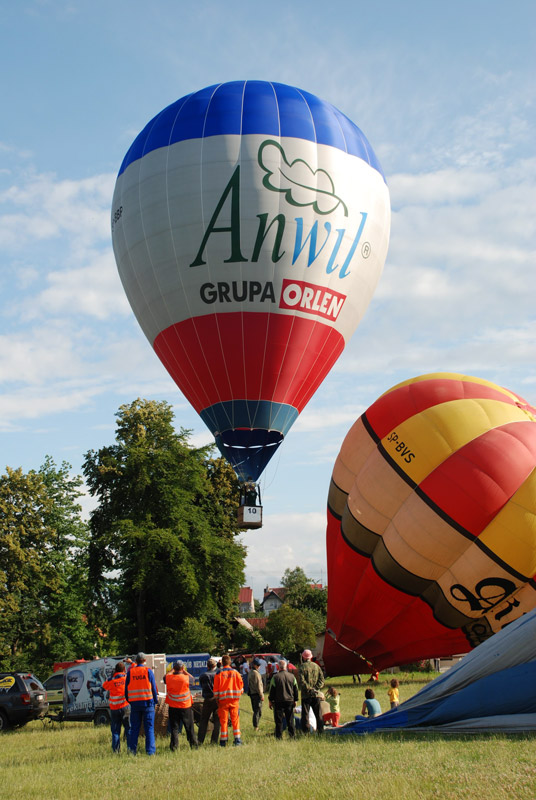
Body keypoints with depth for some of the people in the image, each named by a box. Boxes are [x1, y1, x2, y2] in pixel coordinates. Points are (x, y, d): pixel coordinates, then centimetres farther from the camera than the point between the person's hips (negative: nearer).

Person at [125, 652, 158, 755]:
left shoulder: (130, 671, 4)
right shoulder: (148, 671, -2)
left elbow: (126, 688, 8)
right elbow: (153, 687, 0)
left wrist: (128, 700, 18)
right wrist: (155, 700, 10)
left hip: (134, 703, 2)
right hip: (147, 701, -2)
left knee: (134, 728, 10)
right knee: (149, 727, 1)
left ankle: (132, 749, 7)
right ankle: (150, 751, -2)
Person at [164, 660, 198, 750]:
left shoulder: (169, 678, -10)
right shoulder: (186, 678, -16)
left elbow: (166, 677, 13)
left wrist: (172, 670, 21)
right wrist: (184, 671, 9)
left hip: (173, 707, 1)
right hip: (186, 706, -1)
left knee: (174, 728, 7)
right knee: (189, 728, 12)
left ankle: (174, 747, 3)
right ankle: (193, 745, 19)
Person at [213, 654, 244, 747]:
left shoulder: (218, 674, -6)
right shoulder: (235, 672, 1)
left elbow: (216, 688, -3)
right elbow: (241, 685, 5)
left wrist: (217, 699, 8)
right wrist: (238, 695, 18)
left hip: (223, 700, -2)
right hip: (234, 700, 2)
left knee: (223, 721, 5)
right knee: (235, 720, 9)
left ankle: (223, 740, 6)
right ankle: (237, 739, 8)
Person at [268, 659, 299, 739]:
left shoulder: (275, 677, -9)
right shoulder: (292, 676, 3)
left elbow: (272, 690, -4)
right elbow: (296, 690, 10)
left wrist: (270, 701, 6)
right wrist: (295, 700, 19)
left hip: (278, 702, -3)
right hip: (290, 701, 3)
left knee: (279, 720, 3)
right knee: (290, 720, 11)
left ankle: (279, 736, 5)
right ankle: (292, 735, 12)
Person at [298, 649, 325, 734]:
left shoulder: (302, 667, -6)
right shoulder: (316, 666, 7)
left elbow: (302, 682, -15)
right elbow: (321, 679, 3)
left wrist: (310, 690, -12)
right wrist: (315, 689, -4)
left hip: (306, 695, -4)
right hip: (316, 695, 4)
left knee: (305, 714, 2)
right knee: (318, 714, 12)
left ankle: (306, 732, -1)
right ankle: (321, 731, 13)